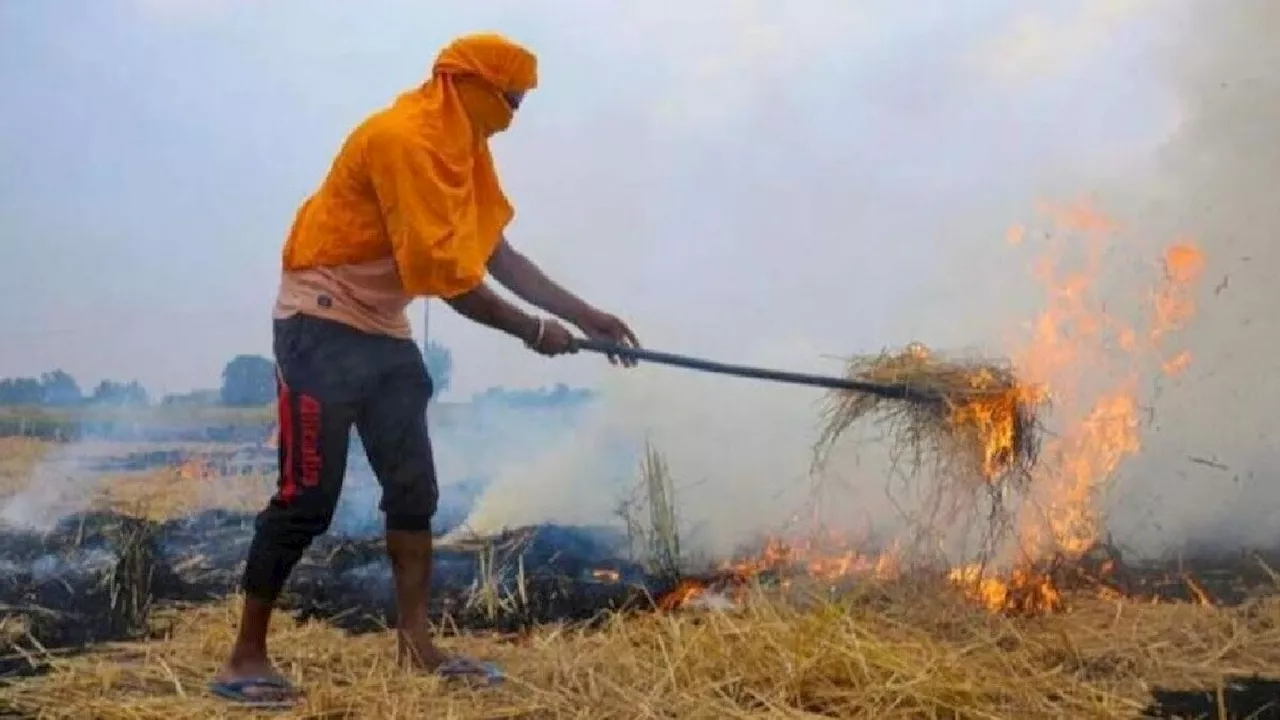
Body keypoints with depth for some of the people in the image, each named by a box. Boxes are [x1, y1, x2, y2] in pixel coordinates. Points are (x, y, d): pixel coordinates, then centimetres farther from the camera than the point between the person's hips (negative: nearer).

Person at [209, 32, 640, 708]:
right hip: (323, 327, -9)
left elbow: (497, 254, 9)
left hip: (383, 334, 10)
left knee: (414, 489, 6)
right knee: (307, 498, -9)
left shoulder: (460, 146, 10)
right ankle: (245, 657, 1)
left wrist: (586, 316, 5)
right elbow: (447, 273, -23)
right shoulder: (403, 138, -20)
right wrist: (532, 330, -13)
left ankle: (415, 643, 13)